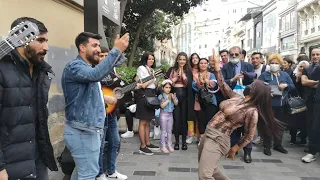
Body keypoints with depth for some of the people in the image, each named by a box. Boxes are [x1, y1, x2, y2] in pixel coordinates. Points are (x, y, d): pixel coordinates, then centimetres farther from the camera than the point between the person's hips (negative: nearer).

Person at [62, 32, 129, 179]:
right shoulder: (74, 66, -17)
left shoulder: (89, 67, 16)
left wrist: (120, 53, 2)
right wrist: (117, 50, -32)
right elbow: (97, 74, -35)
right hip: (82, 131, -10)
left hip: (89, 129, 10)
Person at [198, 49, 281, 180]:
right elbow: (223, 86, 17)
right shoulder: (237, 98, 7)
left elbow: (249, 136, -5)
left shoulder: (252, 111, -13)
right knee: (206, 167, 21)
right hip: (208, 132, 8)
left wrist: (235, 148, 3)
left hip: (218, 139, -8)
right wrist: (217, 67, 12)